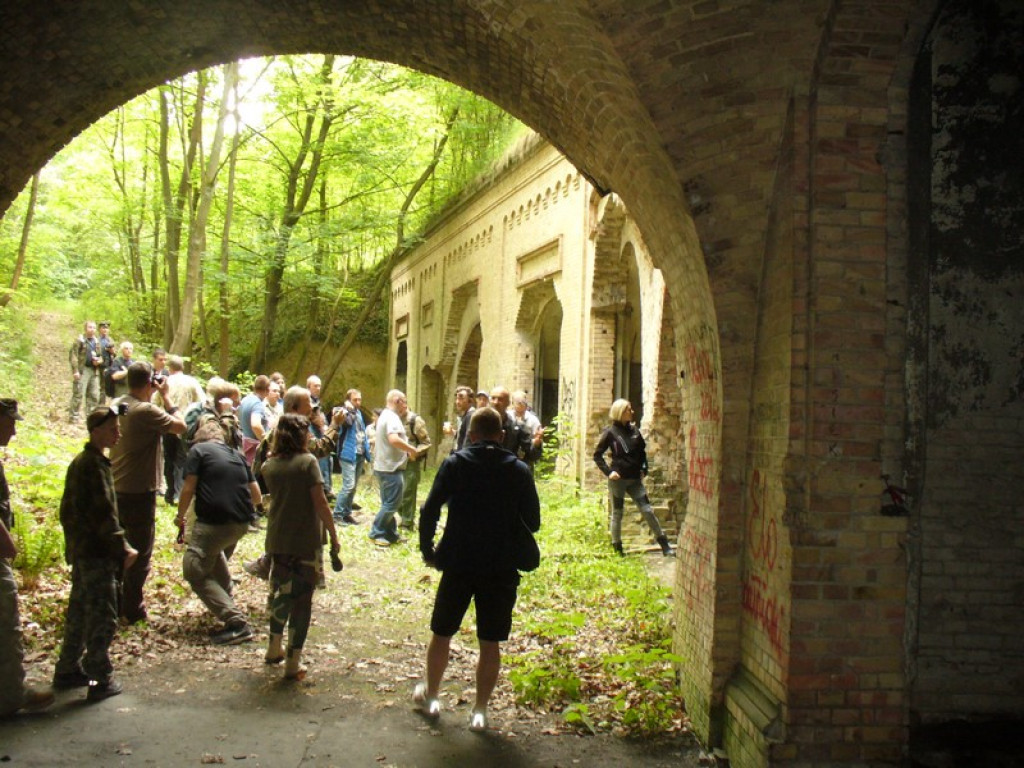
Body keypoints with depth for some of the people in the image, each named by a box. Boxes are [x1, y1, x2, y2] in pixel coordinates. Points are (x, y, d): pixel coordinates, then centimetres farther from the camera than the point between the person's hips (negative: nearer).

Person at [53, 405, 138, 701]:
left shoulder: (79, 462, 13)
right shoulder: (95, 465, -18)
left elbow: (69, 509, 19)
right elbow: (104, 512, -22)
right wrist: (122, 548, -17)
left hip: (81, 550, 10)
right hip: (97, 553, -10)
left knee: (79, 611, 18)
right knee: (103, 616, -3)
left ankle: (68, 671, 29)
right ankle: (101, 680, 3)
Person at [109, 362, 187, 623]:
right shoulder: (146, 411, -21)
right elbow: (180, 427, -16)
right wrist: (165, 397, -10)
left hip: (115, 490, 8)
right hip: (139, 492, -8)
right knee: (140, 553, 5)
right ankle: (132, 610, 12)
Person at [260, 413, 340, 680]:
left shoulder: (270, 465, 4)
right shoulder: (307, 461, -11)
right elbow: (320, 502, -15)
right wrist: (334, 536, -8)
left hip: (276, 541, 5)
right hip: (305, 541, -5)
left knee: (281, 591, 22)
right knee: (302, 598, 4)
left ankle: (274, 648, 34)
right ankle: (293, 663, 6)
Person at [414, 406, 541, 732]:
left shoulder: (454, 464, -5)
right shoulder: (519, 471, -2)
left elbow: (430, 512, -9)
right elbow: (533, 522, 1)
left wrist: (427, 550, 4)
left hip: (458, 565, 0)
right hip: (502, 569, 0)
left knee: (441, 634, 18)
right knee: (490, 644, 10)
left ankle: (430, 696, 32)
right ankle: (480, 710, 15)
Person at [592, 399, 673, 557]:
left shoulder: (634, 430, 6)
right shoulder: (610, 432, -6)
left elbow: (642, 451, 20)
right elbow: (597, 455, -3)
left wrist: (643, 470, 9)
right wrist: (608, 471, -12)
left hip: (635, 479, 4)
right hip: (618, 479, -4)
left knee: (647, 511, 3)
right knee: (617, 514, 6)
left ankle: (665, 546, 8)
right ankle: (617, 551, 16)